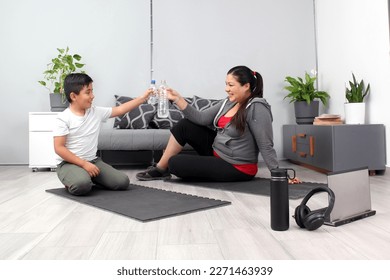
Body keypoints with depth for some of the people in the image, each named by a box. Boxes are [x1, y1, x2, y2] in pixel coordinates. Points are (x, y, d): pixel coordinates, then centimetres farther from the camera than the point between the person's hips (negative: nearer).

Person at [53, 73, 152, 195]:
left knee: (122, 181, -10)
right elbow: (59, 148, -14)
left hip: (93, 161, 5)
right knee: (82, 185, -37)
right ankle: (72, 183, 0)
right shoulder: (63, 118, -11)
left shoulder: (96, 112, 4)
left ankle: (90, 178, 12)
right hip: (69, 163, -5)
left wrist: (143, 98, 3)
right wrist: (84, 164, -20)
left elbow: (120, 110, 8)